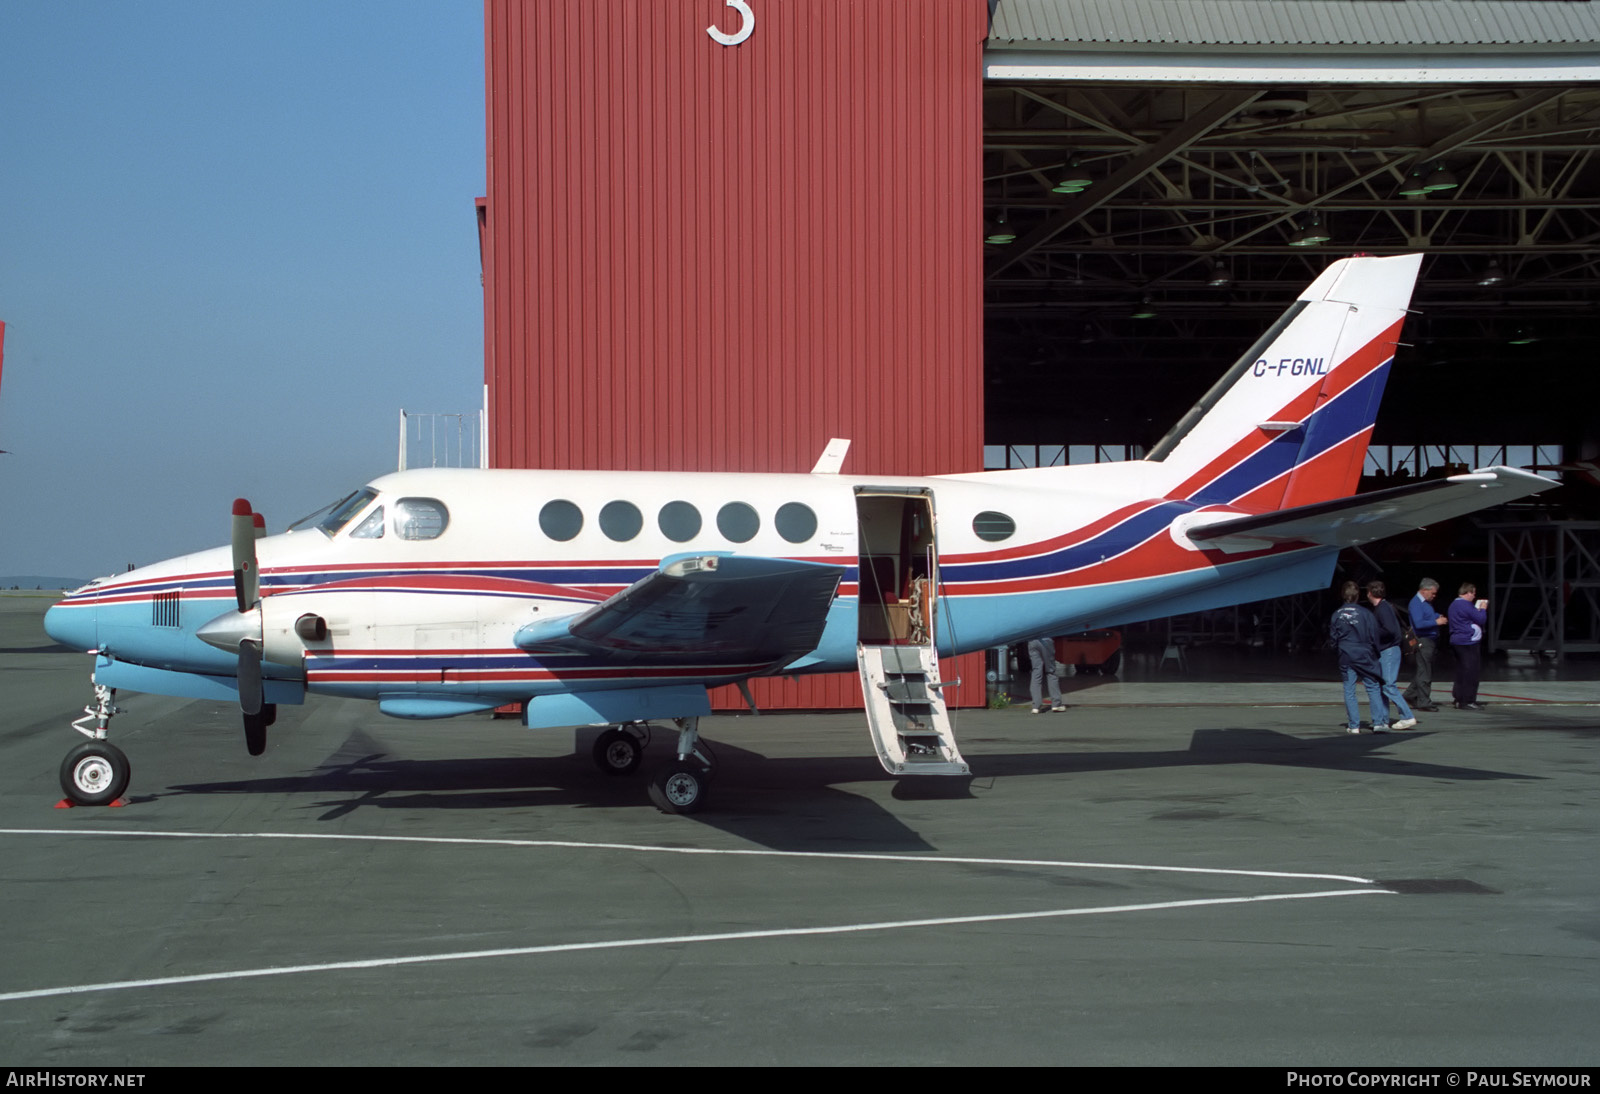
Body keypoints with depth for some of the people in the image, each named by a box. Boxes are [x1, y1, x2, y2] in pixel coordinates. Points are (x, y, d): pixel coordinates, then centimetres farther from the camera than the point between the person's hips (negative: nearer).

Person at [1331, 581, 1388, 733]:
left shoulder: (1336, 615, 1)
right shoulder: (1365, 613, -7)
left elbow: (1333, 636, 7)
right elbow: (1374, 635, -3)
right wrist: (1375, 652, 10)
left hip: (1345, 657, 2)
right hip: (1365, 656, -2)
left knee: (1349, 691, 7)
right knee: (1373, 688, 4)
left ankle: (1354, 725, 5)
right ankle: (1379, 722, -5)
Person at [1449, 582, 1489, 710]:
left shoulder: (1454, 604, 15)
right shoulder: (1466, 605, -17)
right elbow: (1481, 620, -14)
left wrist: (1478, 609, 18)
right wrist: (1483, 609, 2)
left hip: (1457, 641, 10)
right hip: (1468, 642, -10)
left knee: (1461, 672, 14)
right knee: (1471, 672, -6)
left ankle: (1459, 699, 15)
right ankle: (1467, 701, -7)